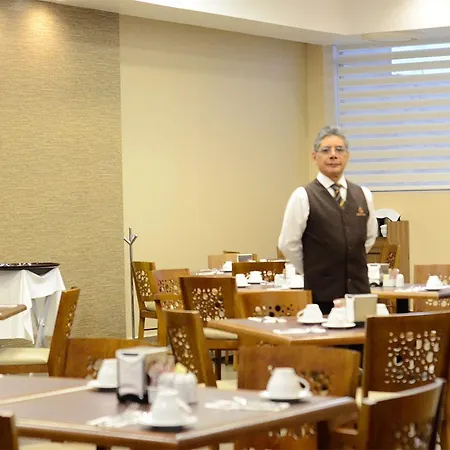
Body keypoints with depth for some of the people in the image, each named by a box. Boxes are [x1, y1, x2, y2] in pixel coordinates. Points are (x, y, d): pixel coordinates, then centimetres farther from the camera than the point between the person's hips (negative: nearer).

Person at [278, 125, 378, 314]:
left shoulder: (363, 195, 8)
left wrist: (353, 266, 14)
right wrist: (313, 272, 5)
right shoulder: (303, 197, -6)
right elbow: (288, 244, -4)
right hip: (321, 295, -4)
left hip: (359, 291, 4)